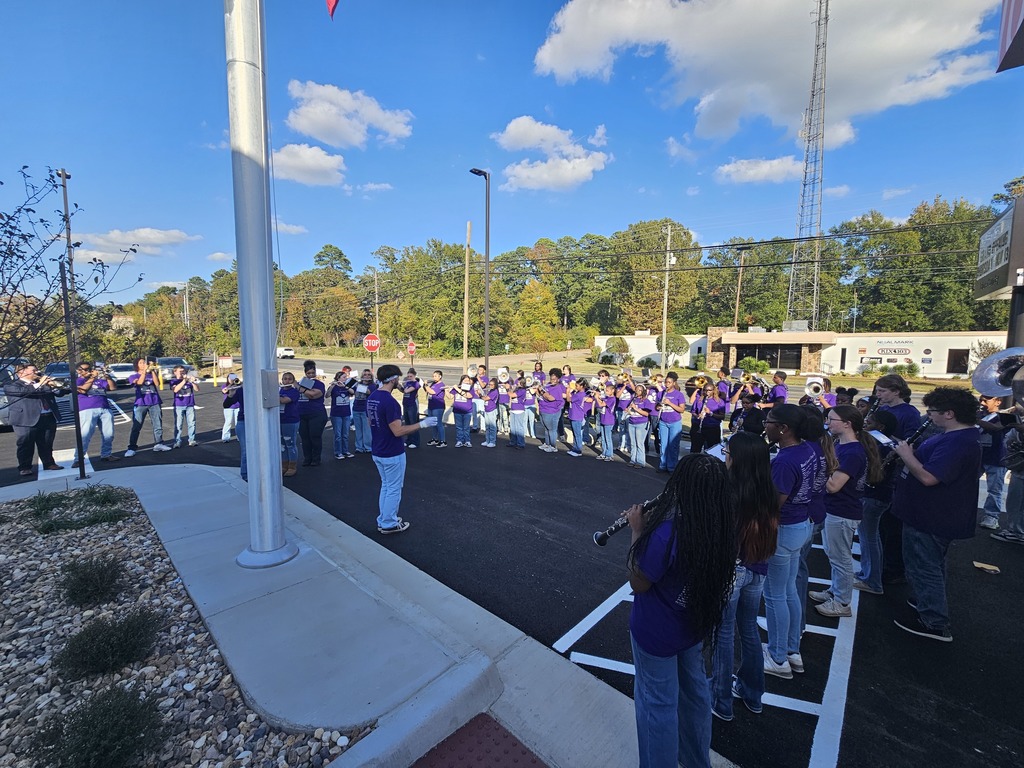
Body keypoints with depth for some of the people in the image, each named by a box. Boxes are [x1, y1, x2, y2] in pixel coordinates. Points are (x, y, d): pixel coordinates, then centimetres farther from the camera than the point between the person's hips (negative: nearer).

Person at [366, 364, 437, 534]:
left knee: (385, 486, 22)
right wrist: (422, 424, -17)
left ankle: (383, 519, 32)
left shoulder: (371, 397, 3)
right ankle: (388, 524, 19)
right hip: (392, 454, -9)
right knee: (393, 489, 7)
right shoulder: (389, 401, -25)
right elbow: (398, 431, -25)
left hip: (378, 452, 9)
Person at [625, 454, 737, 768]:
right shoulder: (720, 527, -12)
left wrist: (638, 530, -18)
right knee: (695, 691, 28)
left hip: (657, 633, -7)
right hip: (695, 623, 7)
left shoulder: (666, 533, -37)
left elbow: (638, 583, -22)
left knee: (657, 705, 16)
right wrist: (652, 524, -2)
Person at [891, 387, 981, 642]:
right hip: (933, 514, 10)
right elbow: (930, 463, 14)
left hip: (929, 519, -10)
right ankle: (931, 603, 44)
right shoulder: (954, 436, 7)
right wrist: (911, 453, -2)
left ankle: (935, 624, 15)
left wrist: (906, 455, -20)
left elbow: (928, 477, -33)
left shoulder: (957, 443, -27)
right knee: (932, 566, 26)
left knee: (923, 568, 3)